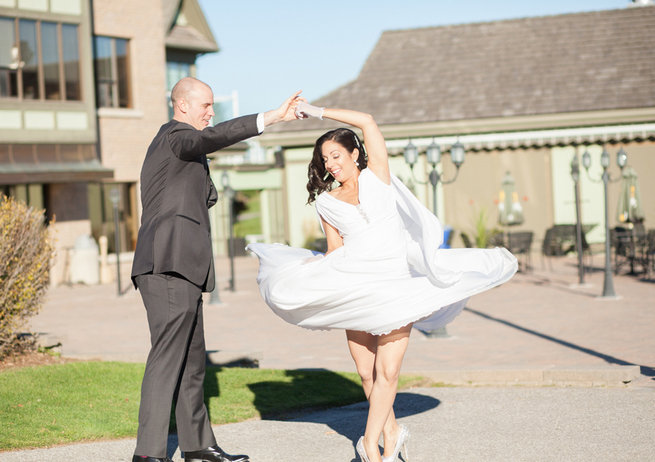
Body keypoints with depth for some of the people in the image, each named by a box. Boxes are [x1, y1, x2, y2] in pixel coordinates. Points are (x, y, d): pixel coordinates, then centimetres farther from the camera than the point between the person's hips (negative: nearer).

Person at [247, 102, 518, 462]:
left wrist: (318, 112, -1)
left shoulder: (376, 176, 7)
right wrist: (313, 266, -5)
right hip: (356, 290, 3)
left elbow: (367, 121, -4)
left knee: (387, 371, -10)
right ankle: (391, 431, 18)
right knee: (366, 372, -1)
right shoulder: (326, 202, 13)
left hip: (396, 284, -2)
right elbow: (335, 250, 14)